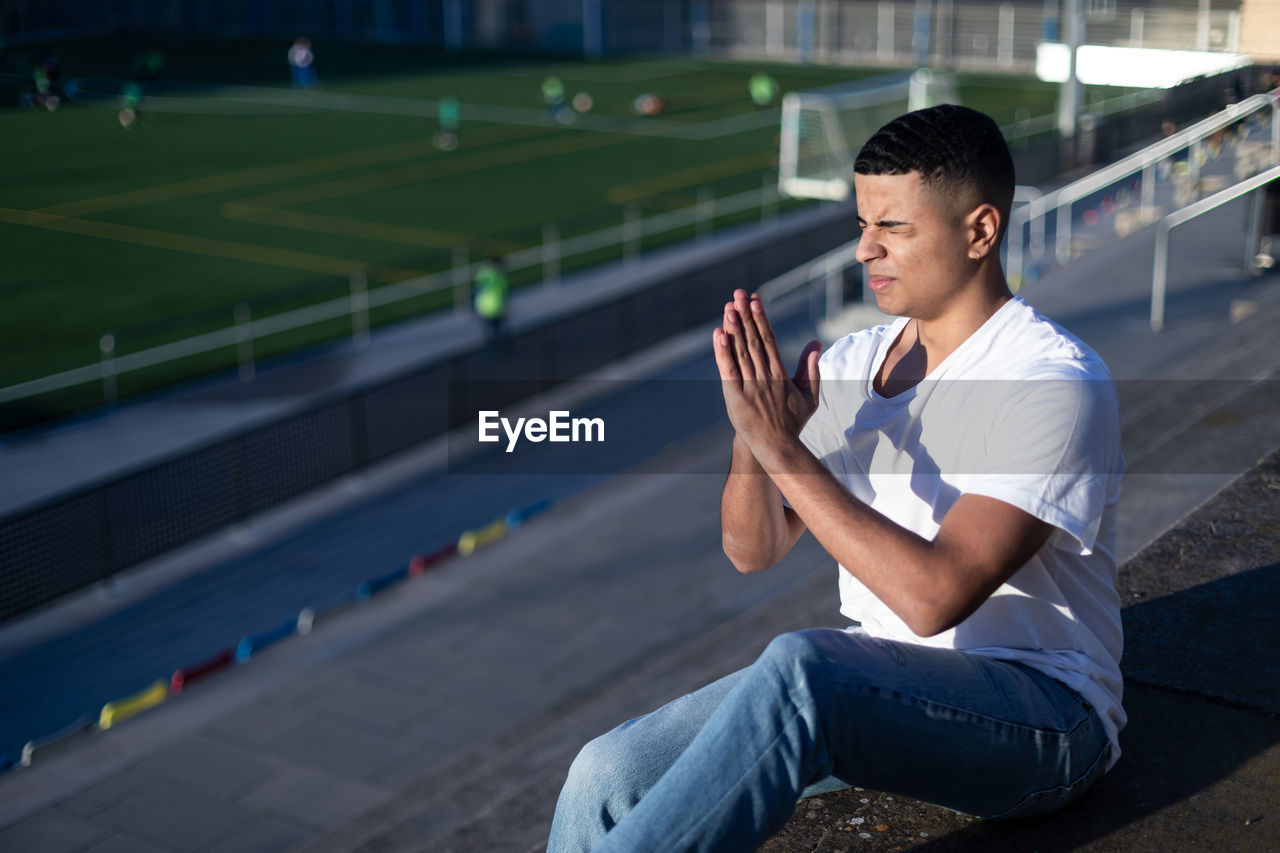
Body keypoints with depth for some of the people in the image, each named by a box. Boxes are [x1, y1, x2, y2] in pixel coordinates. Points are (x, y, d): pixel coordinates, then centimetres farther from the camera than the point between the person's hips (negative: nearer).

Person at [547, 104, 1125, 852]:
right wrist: (753, 431, -14)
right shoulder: (852, 364, 6)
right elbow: (755, 550, 6)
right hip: (881, 693, 6)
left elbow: (934, 596, -26)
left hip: (1044, 717, -6)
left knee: (802, 666, -37)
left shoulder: (1059, 384, -16)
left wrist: (784, 448, -25)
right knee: (609, 774, -15)